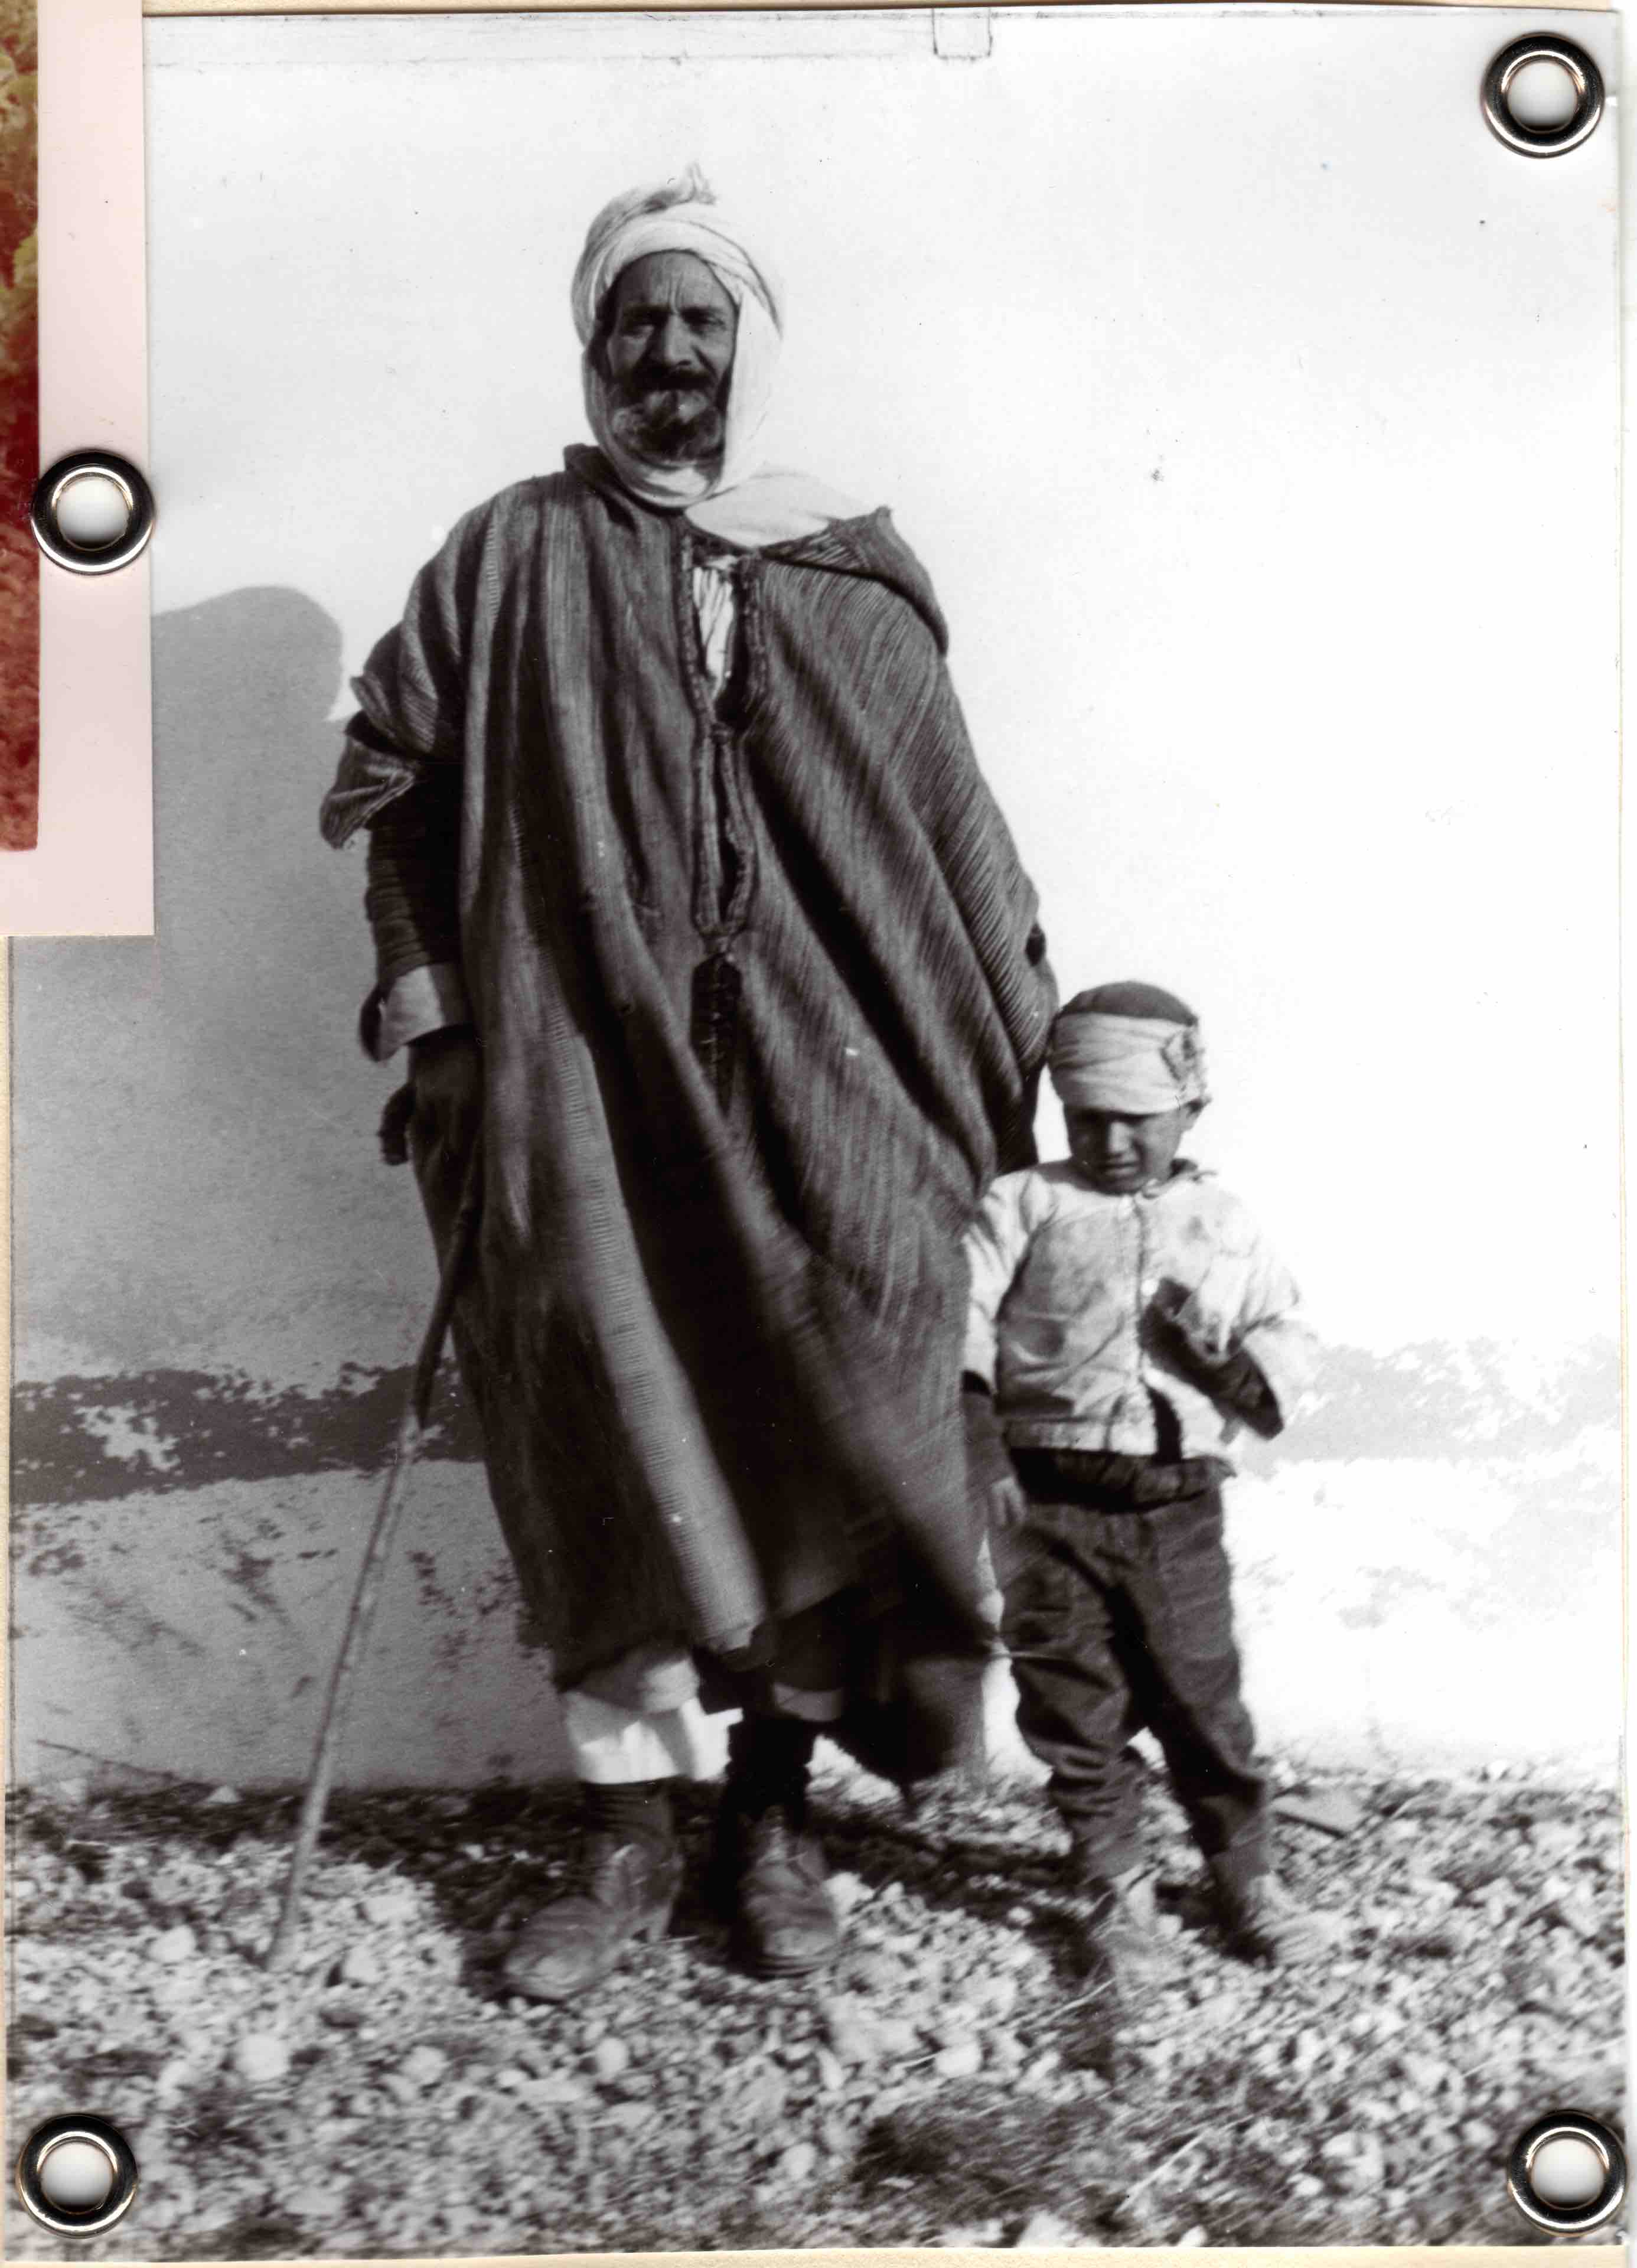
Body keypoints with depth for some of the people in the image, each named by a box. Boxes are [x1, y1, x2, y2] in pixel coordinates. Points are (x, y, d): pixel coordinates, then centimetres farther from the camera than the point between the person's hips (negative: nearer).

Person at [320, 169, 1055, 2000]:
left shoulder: (856, 575, 10)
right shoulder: (516, 558, 7)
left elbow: (950, 833, 11)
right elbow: (390, 779, 10)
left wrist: (1014, 1058, 11)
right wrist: (426, 1006, 1)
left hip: (820, 1100, 1)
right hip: (588, 1093, -1)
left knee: (821, 1439, 2)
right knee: (611, 1450, 2)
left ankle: (773, 1812, 20)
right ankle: (626, 1838, 16)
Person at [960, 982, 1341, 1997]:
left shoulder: (1226, 1224, 12)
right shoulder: (1025, 1203, 3)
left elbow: (1293, 1344, 15)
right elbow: (958, 1325, -6)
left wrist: (1230, 1351, -7)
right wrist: (982, 1448, -17)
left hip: (1180, 1507, 1)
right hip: (1052, 1503, -1)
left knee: (1203, 1696, 7)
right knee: (1076, 1707, 5)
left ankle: (1249, 1877, 24)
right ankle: (1115, 1895, 19)